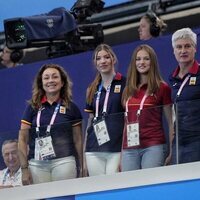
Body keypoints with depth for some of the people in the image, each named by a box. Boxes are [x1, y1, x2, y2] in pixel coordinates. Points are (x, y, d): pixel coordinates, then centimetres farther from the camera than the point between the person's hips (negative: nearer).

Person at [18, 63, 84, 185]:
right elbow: (22, 139, 8)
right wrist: (24, 169, 1)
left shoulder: (71, 108, 9)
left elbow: (77, 140, 11)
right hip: (37, 164, 1)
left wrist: (80, 168, 6)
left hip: (64, 161, -1)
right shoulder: (33, 107, 10)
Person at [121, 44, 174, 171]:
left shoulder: (162, 88, 3)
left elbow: (171, 123, 3)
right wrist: (121, 153, 16)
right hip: (129, 149, 4)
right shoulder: (128, 90, 16)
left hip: (153, 147, -4)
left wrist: (172, 152, -5)